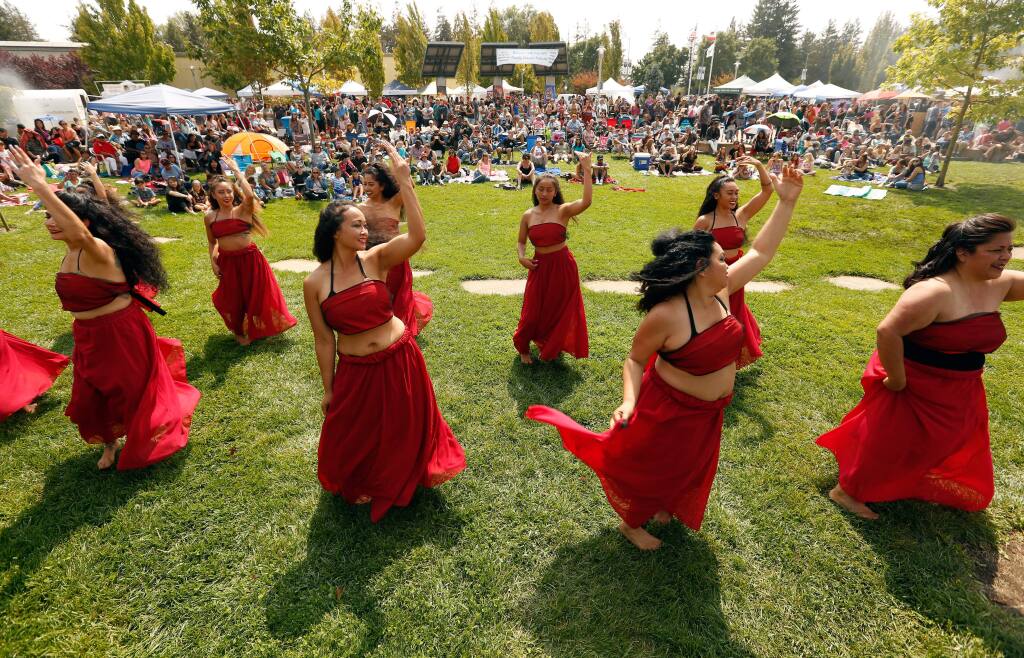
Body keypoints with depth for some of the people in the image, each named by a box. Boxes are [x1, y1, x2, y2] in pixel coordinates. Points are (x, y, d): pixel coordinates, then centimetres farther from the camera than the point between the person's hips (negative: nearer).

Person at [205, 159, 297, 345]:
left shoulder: (242, 210, -8)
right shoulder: (210, 217, 4)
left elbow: (250, 195, -29)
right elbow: (212, 242, 13)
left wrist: (236, 171, -20)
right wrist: (213, 262, 2)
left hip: (249, 258, -3)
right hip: (227, 261, 3)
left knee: (255, 294, 10)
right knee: (232, 297, 13)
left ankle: (254, 328, 36)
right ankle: (240, 330, 38)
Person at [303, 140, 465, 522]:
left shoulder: (376, 258, -9)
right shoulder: (314, 283, -8)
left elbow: (418, 236, -27)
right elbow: (323, 340, -2)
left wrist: (404, 181, -30)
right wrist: (328, 389, 3)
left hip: (400, 359, 1)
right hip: (356, 371, 0)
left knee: (404, 427, 19)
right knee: (355, 435, 17)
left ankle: (402, 478, 52)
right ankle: (358, 483, 52)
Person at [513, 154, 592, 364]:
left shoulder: (562, 211, -10)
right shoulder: (528, 216, 1)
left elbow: (586, 201, -28)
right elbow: (521, 242, 13)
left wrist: (587, 170, -31)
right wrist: (521, 257, -7)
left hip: (563, 266, -2)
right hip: (539, 266, 2)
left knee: (559, 310, 14)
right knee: (533, 311, 7)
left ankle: (553, 346, 42)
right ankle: (523, 349, 33)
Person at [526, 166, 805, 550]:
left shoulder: (720, 291, -8)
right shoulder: (666, 315, -29)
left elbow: (761, 252, 0)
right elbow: (635, 360, -18)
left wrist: (786, 202, -4)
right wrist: (629, 401, -32)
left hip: (708, 412, 8)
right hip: (670, 410, -8)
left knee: (687, 468, 28)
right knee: (650, 467, 14)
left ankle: (661, 506, 58)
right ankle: (630, 523, 42)